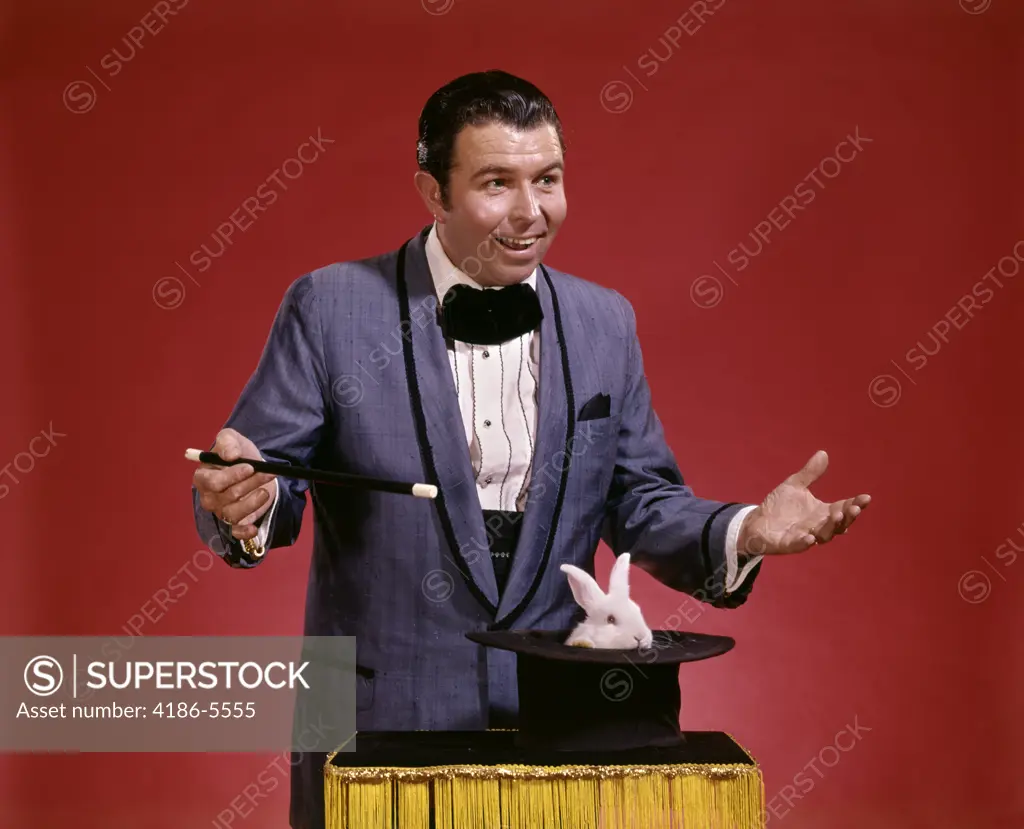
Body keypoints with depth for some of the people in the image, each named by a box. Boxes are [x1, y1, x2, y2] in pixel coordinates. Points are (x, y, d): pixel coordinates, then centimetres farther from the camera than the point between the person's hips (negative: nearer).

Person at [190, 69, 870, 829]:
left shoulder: (605, 322, 4)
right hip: (384, 716, -2)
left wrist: (746, 531, -11)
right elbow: (269, 475, -6)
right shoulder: (332, 307, -6)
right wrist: (247, 502, -29)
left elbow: (640, 503, 7)